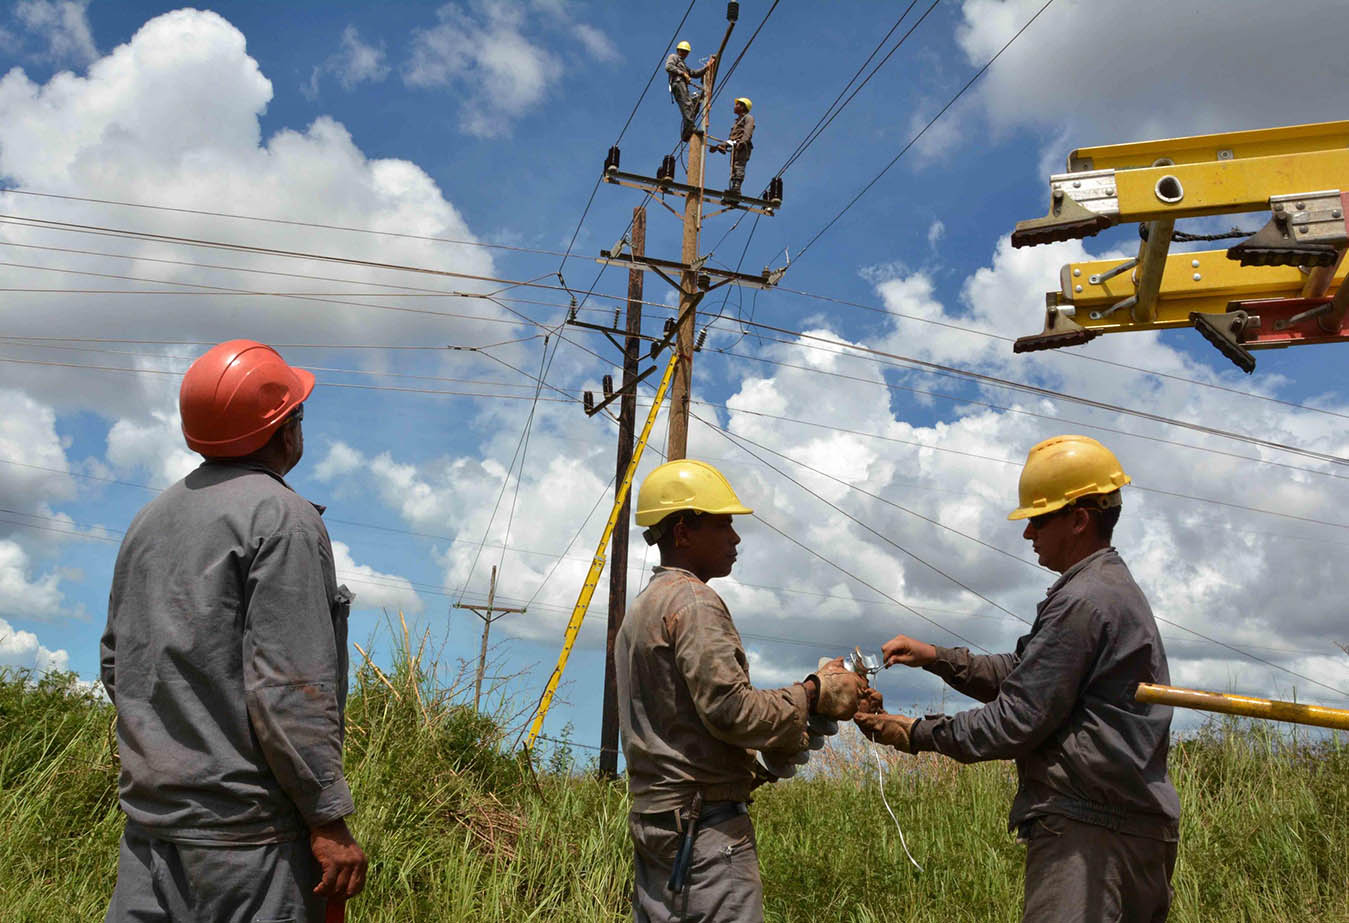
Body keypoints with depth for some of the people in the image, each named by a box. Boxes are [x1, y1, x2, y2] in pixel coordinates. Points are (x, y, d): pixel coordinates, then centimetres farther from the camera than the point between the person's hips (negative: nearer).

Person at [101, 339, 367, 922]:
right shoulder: (282, 517, -13)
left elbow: (117, 663, 18)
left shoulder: (150, 518, 13)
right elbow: (289, 687, -19)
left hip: (149, 813, 8)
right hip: (246, 833, -8)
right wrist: (329, 819, -15)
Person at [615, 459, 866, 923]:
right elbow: (730, 710, -19)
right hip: (706, 822, -10)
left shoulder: (640, 610, 20)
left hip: (652, 818, 10)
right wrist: (813, 693, -7)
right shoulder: (693, 601, -11)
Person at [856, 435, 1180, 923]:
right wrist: (936, 657, 9)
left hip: (1087, 830, -11)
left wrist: (915, 733, -8)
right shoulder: (1116, 588, 17)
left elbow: (1017, 721, -17)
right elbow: (1021, 674, 19)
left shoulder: (1082, 601, -16)